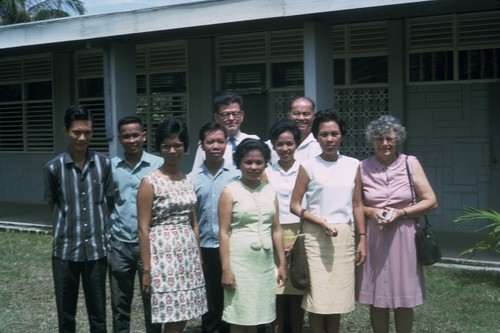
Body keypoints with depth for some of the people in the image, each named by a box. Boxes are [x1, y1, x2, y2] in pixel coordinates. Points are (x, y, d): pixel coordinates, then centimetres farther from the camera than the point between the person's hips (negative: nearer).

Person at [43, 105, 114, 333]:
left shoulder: (104, 164, -1)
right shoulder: (54, 167, -4)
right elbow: (53, 206, 8)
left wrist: (98, 226, 5)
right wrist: (70, 224, 6)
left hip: (97, 249, 1)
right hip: (65, 249, -1)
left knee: (98, 312, 10)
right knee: (66, 313, 10)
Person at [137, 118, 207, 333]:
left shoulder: (188, 181, 11)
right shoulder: (150, 182, -8)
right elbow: (143, 229, -10)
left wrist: (198, 258, 13)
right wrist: (146, 269, -13)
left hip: (188, 253, 6)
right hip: (164, 253, -6)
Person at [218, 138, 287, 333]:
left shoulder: (270, 191, 9)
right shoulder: (230, 191, -4)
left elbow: (276, 230, 12)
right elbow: (224, 233, -8)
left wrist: (282, 263, 9)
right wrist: (226, 269, -13)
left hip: (265, 262, 4)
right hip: (240, 262, -4)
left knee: (256, 316, 10)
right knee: (239, 317, 1)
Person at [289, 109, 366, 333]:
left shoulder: (353, 165, 7)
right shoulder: (308, 166, -2)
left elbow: (357, 205, 10)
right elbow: (295, 205, -2)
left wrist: (362, 238, 4)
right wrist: (321, 222, -14)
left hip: (345, 236, 3)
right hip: (316, 236, -3)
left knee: (337, 298, 7)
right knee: (317, 299, -3)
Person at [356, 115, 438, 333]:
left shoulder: (410, 163, 0)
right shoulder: (363, 167, 2)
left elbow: (431, 201, -1)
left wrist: (401, 213, -13)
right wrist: (370, 211, -11)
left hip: (404, 237, 0)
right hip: (374, 239, 1)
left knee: (404, 300, 5)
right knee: (376, 300, 6)